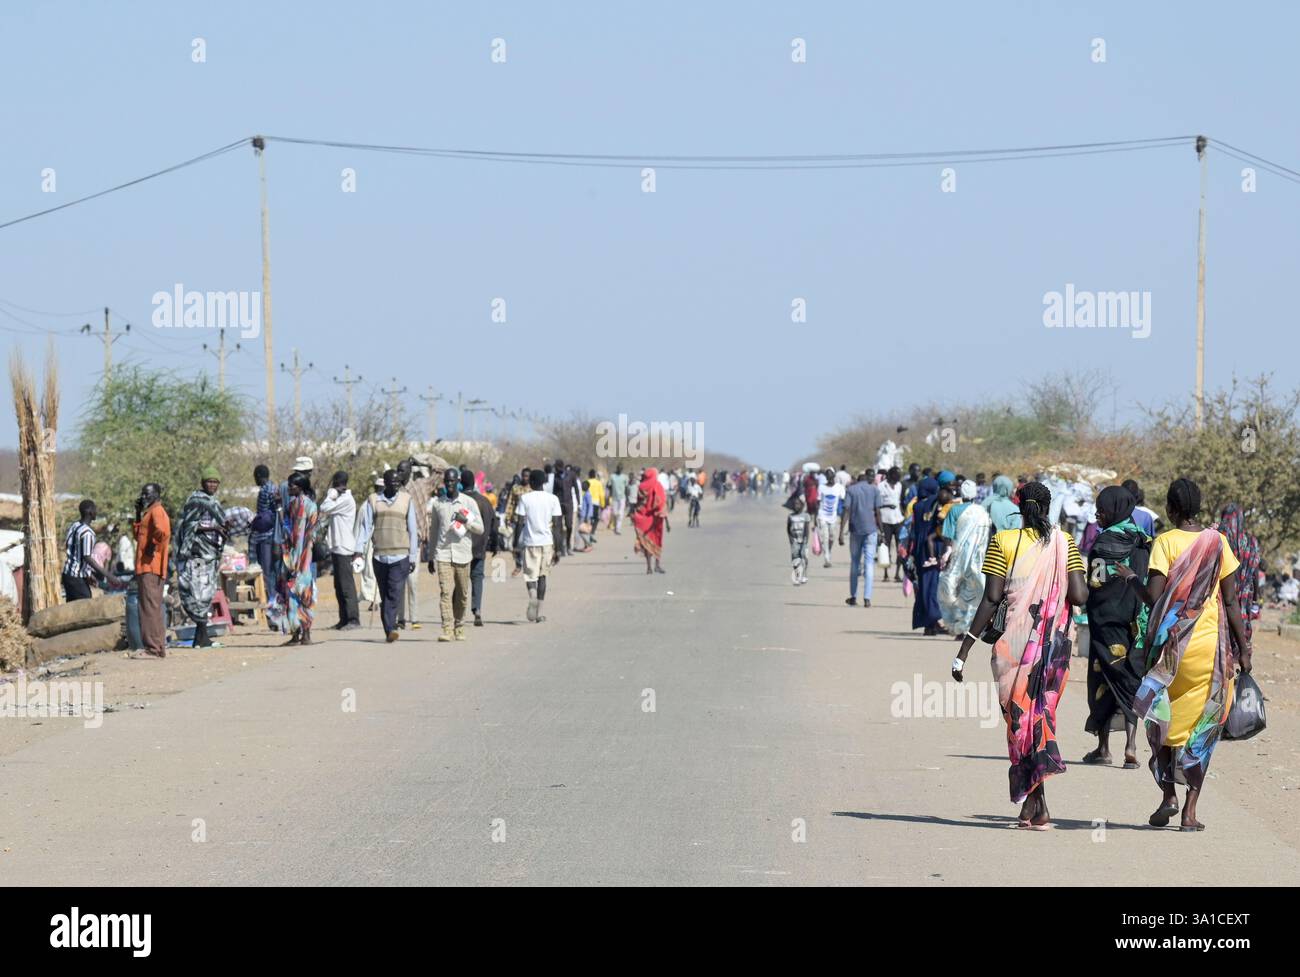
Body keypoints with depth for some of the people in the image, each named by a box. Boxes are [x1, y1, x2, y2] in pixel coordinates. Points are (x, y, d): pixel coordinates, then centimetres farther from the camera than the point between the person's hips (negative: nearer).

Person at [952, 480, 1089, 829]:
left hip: (1017, 642, -2)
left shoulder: (1003, 542, -4)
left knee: (1020, 715, 5)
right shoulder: (1064, 543, 1)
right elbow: (1079, 596, -8)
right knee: (1043, 713, 14)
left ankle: (1038, 804, -6)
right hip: (1056, 643, 2)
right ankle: (1031, 803, 10)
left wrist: (964, 650, -6)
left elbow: (991, 598, -9)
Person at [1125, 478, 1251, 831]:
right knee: (1201, 727, 6)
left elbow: (1155, 596, -15)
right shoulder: (1217, 542, 3)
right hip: (1211, 644, 2)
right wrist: (1243, 649, 8)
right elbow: (1231, 601, 3)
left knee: (1163, 721, 15)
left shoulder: (1164, 542, -5)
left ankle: (1168, 795, 5)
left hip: (1171, 643, -2)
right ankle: (1190, 809, 1)